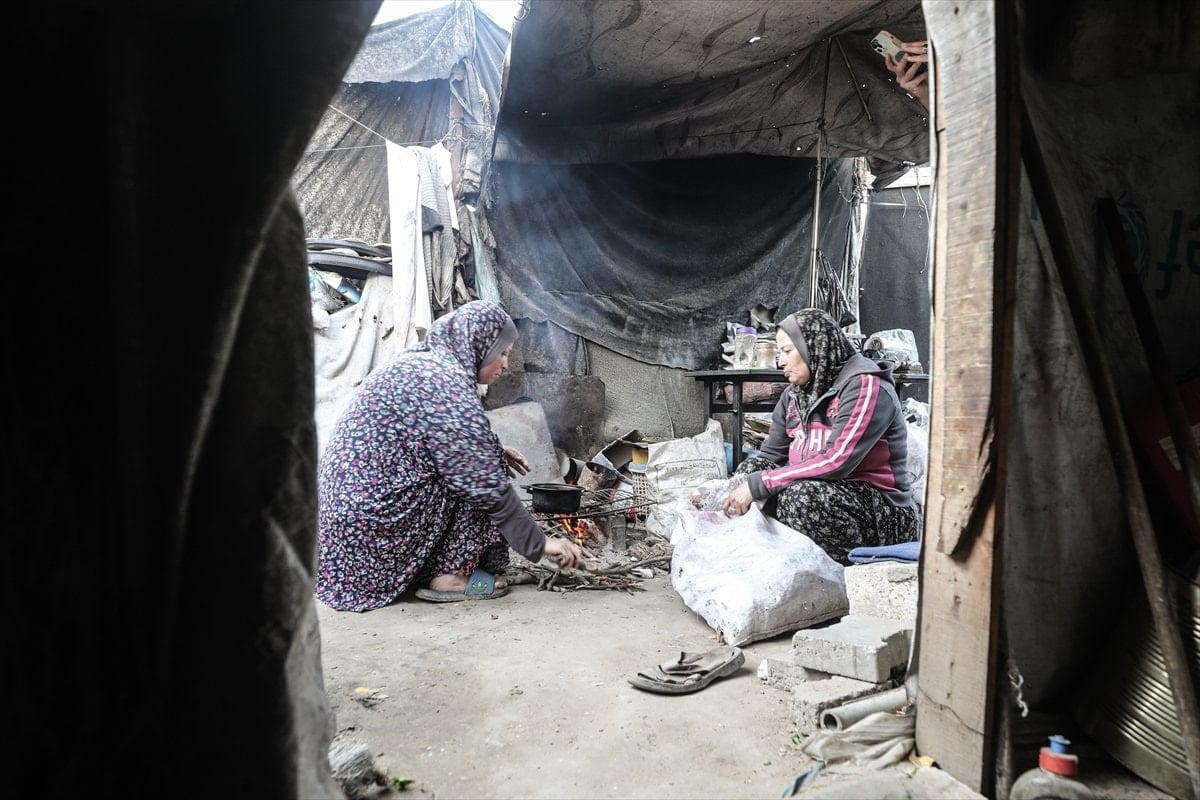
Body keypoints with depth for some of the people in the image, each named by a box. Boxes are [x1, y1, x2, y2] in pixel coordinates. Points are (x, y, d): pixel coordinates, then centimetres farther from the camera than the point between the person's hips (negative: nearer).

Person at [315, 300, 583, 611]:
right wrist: (540, 543, -12)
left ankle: (431, 569, 13)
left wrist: (494, 451, 18)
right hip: (372, 514, -10)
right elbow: (486, 484, -19)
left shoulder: (418, 362, 11)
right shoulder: (446, 381, -19)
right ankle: (450, 574, -4)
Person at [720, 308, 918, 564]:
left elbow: (837, 462, -26)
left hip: (884, 512, -7)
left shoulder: (864, 385, -14)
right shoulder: (794, 394, 10)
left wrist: (759, 484, -26)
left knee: (802, 494, -33)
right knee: (750, 471, -10)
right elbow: (767, 456, 6)